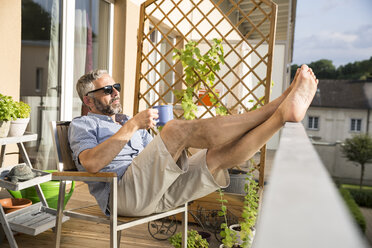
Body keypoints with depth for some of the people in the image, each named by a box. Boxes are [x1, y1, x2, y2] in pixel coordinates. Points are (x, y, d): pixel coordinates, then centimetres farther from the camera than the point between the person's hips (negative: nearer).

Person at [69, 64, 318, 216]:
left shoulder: (128, 122, 33)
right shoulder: (82, 124, 13)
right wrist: (132, 125, -14)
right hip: (124, 191, -7)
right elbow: (91, 163, -11)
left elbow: (160, 155, 25)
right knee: (179, 128, -26)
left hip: (159, 193, 7)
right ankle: (280, 104, -25)